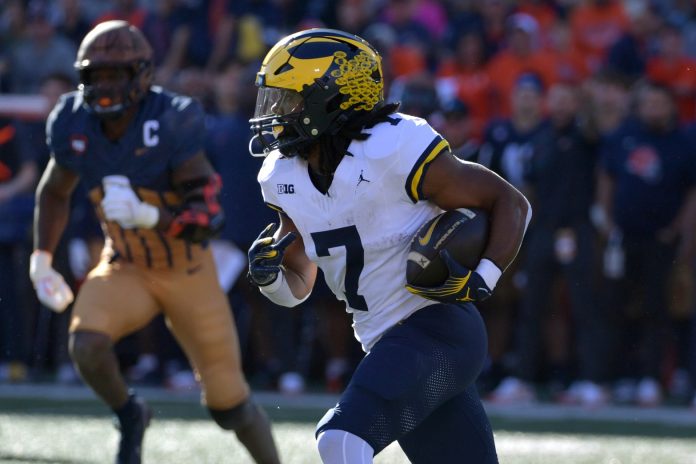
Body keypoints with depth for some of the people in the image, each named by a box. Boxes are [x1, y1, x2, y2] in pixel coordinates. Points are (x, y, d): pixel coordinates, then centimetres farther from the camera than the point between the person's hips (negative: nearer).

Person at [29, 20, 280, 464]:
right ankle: (130, 415, 3)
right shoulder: (74, 125, -10)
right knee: (86, 346, -27)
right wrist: (42, 261, 4)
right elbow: (54, 193, 10)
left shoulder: (172, 123, -24)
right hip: (124, 267, 3)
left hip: (187, 272, -3)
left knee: (228, 402, 2)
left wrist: (149, 215, -41)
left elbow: (207, 214, -26)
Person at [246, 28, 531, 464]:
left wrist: (481, 282, -21)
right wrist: (269, 275, -6)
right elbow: (298, 287, 17)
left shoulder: (395, 150, -16)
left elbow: (510, 202, -7)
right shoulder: (286, 177, 6)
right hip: (386, 344, 8)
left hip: (438, 330, -8)